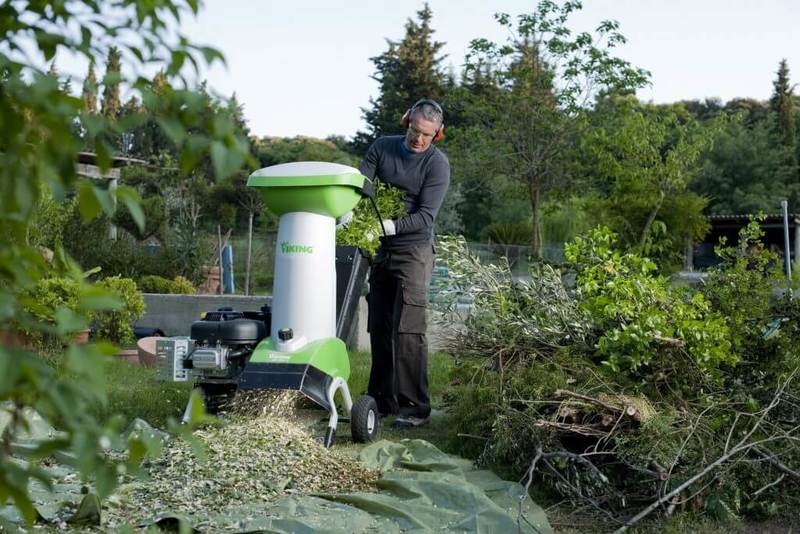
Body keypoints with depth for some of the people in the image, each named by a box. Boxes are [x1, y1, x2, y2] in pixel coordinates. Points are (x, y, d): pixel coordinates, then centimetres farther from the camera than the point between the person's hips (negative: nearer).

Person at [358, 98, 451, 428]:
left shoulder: (437, 164, -9)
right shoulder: (382, 147, 4)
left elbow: (426, 216, -16)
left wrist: (392, 226, -31)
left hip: (413, 251, -5)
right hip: (380, 250, 5)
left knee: (407, 330, -13)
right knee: (379, 328, 8)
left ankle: (415, 406, -8)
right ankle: (382, 400, 17)